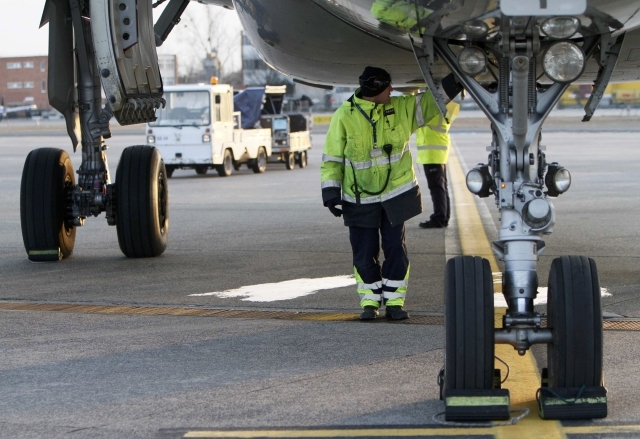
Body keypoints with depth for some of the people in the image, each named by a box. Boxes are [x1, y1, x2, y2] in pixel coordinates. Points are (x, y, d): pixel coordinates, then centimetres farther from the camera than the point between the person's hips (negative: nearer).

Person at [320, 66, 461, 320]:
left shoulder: (401, 108, -1)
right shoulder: (344, 116, -9)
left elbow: (429, 102, 6)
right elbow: (331, 158, -4)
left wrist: (454, 82, -8)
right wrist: (330, 192, -10)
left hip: (396, 194, 2)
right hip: (360, 199, -2)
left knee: (396, 249, 3)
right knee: (364, 252, 3)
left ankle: (394, 302, 12)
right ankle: (370, 302, 16)